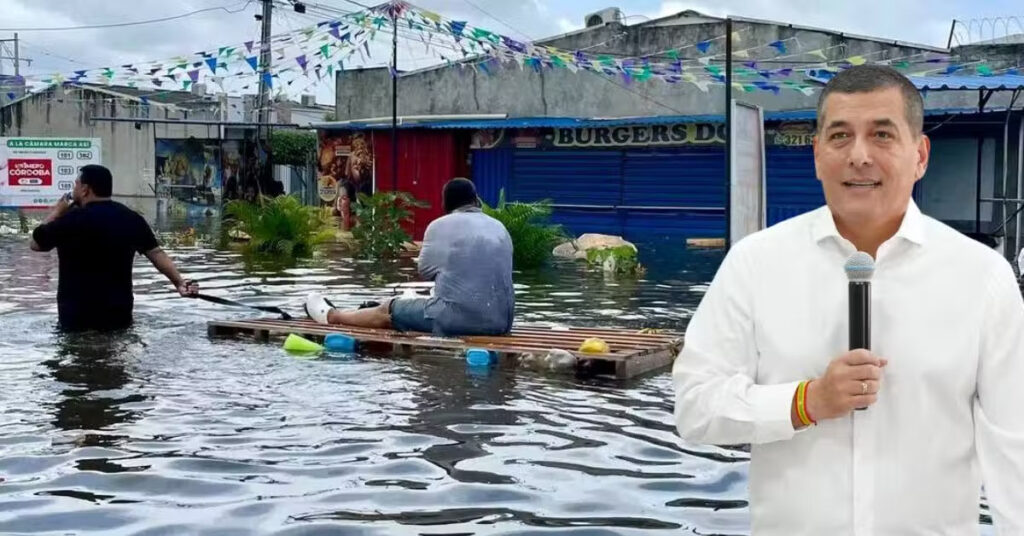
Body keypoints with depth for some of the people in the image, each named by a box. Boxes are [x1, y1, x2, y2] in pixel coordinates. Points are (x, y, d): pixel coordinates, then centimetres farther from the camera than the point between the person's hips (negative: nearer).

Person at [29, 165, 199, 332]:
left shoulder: (73, 220, -15)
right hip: (119, 314, 6)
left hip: (78, 317, -6)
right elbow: (156, 253, 2)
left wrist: (56, 212, 10)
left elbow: (35, 243, -1)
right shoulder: (131, 218, 3)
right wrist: (179, 282, 5)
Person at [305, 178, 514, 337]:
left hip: (458, 317, -6)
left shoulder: (440, 225, -1)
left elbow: (425, 271, 5)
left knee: (388, 310, 18)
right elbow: (503, 272, 15)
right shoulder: (500, 227, 12)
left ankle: (331, 315, 40)